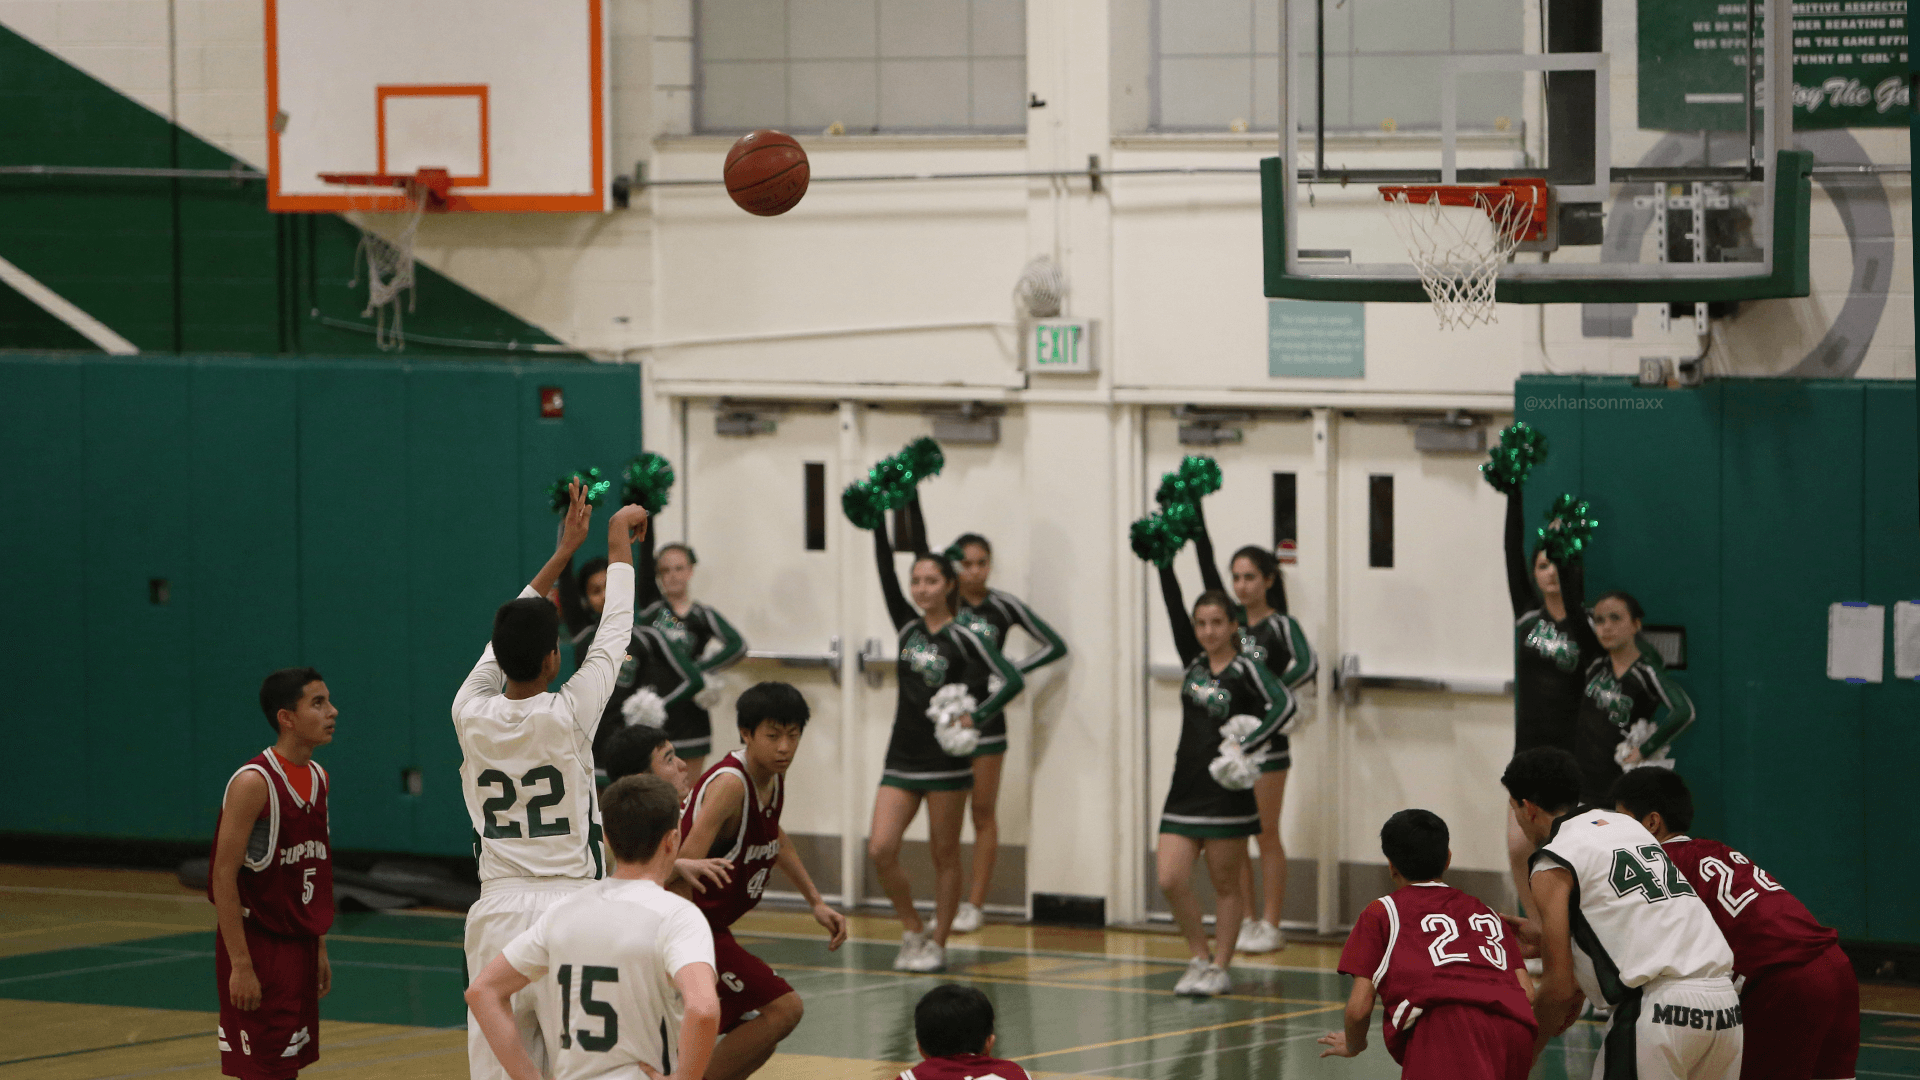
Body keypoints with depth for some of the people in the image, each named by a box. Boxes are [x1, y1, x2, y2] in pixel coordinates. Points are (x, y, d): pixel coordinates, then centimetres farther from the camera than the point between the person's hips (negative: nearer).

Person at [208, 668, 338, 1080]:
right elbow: (223, 877, -19)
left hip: (298, 944, 8)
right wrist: (240, 964, -22)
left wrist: (319, 948, 17)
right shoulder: (253, 783, -17)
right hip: (258, 942, -8)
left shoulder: (317, 778, 8)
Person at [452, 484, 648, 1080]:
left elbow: (507, 639, 16)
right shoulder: (569, 714, -10)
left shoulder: (471, 714, -1)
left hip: (497, 910, 3)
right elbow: (614, 632, 5)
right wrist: (618, 541, 20)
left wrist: (564, 551, 27)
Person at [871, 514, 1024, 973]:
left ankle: (937, 943, 13)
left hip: (946, 759, -4)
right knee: (880, 849, -6)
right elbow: (885, 570, 1)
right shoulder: (907, 625, 8)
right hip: (902, 758, 4)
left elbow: (1013, 679, -11)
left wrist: (976, 716, -22)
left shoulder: (963, 638, -6)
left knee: (944, 854, 3)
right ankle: (912, 931, 11)